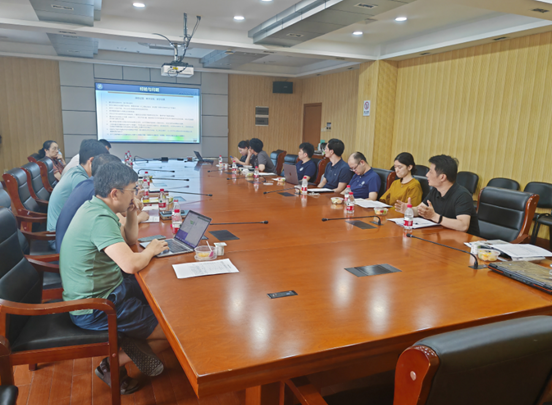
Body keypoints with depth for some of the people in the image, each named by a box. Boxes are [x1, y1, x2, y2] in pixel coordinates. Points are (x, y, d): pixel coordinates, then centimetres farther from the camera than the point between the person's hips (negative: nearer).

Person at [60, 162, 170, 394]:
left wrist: (132, 214, -1)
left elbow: (129, 240, 16)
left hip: (104, 289, 10)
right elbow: (131, 264, -36)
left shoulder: (94, 208, 5)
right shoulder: (100, 219, -26)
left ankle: (136, 344, 8)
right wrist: (151, 250, -15)